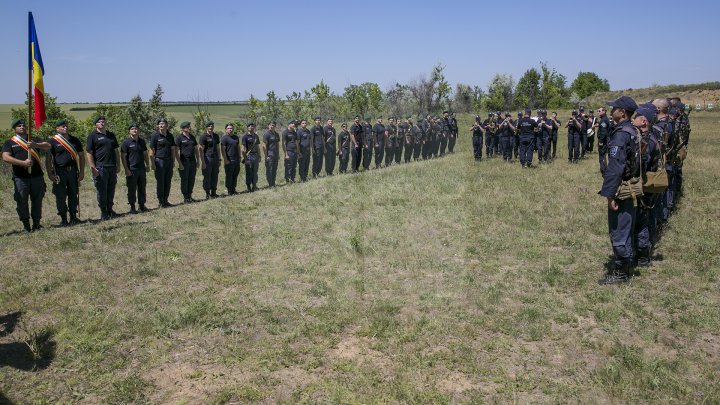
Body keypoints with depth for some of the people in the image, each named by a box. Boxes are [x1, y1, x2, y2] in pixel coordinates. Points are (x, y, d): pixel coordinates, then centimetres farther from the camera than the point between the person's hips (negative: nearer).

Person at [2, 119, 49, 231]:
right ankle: (26, 225, 8)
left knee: (37, 201, 4)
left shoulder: (34, 140, 17)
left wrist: (35, 145, -21)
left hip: (37, 176, 2)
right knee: (21, 202, 0)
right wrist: (23, 163, -18)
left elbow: (48, 146, -1)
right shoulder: (9, 143, 9)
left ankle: (36, 224, 13)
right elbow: (6, 158, -5)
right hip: (20, 178, -2)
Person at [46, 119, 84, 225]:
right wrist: (50, 174, -9)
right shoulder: (52, 141, 0)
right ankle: (63, 219, 9)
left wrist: (82, 172, 6)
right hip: (60, 172, -3)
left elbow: (81, 156, 14)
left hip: (73, 171, 3)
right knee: (61, 196, 1)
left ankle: (73, 217, 17)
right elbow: (48, 159, -2)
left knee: (73, 195, 7)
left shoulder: (75, 140, 11)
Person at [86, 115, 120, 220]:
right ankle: (103, 212, 7)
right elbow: (89, 152, -5)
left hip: (112, 167, 5)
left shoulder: (111, 135, 17)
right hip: (100, 168, -5)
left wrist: (118, 165, 14)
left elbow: (116, 151, 20)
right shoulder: (93, 135, -1)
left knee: (111, 190, 10)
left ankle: (110, 209, 22)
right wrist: (93, 168, -12)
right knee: (102, 191, -1)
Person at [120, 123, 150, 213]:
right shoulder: (126, 143, -6)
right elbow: (123, 157, -7)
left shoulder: (142, 141, 10)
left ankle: (142, 205, 20)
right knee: (132, 189, 1)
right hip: (131, 170, -5)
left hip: (142, 169, 5)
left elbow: (145, 154, 18)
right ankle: (132, 207, 9)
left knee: (142, 188, 10)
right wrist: (126, 169, -12)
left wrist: (147, 165, 13)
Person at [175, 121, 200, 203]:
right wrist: (179, 164, -14)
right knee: (184, 180, 1)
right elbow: (176, 152, -9)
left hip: (193, 161, 6)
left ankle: (190, 196, 19)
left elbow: (196, 149, 18)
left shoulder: (192, 137, 13)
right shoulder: (179, 138, -6)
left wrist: (198, 161, 12)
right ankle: (185, 197, 9)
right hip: (184, 161, -6)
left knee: (192, 180, 9)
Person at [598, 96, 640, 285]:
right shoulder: (632, 131, 11)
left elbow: (615, 167, -24)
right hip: (630, 187, 10)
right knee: (625, 229, 18)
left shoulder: (620, 134, -19)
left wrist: (610, 194, -23)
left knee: (619, 230, -1)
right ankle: (623, 266, 30)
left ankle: (620, 272, 8)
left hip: (621, 191, -10)